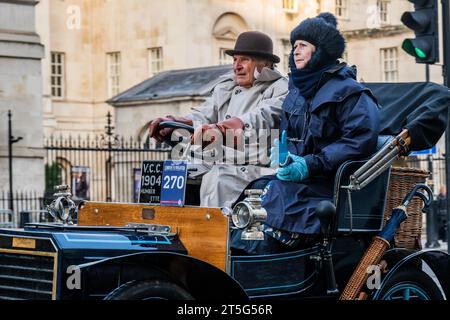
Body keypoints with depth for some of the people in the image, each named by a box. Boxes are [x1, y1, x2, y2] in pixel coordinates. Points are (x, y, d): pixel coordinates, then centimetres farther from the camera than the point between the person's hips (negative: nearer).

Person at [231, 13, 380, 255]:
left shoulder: (348, 91, -4)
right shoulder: (296, 91, 21)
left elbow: (361, 140, -14)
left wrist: (311, 165, -20)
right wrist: (280, 151, 4)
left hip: (327, 185, -7)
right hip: (295, 178, 7)